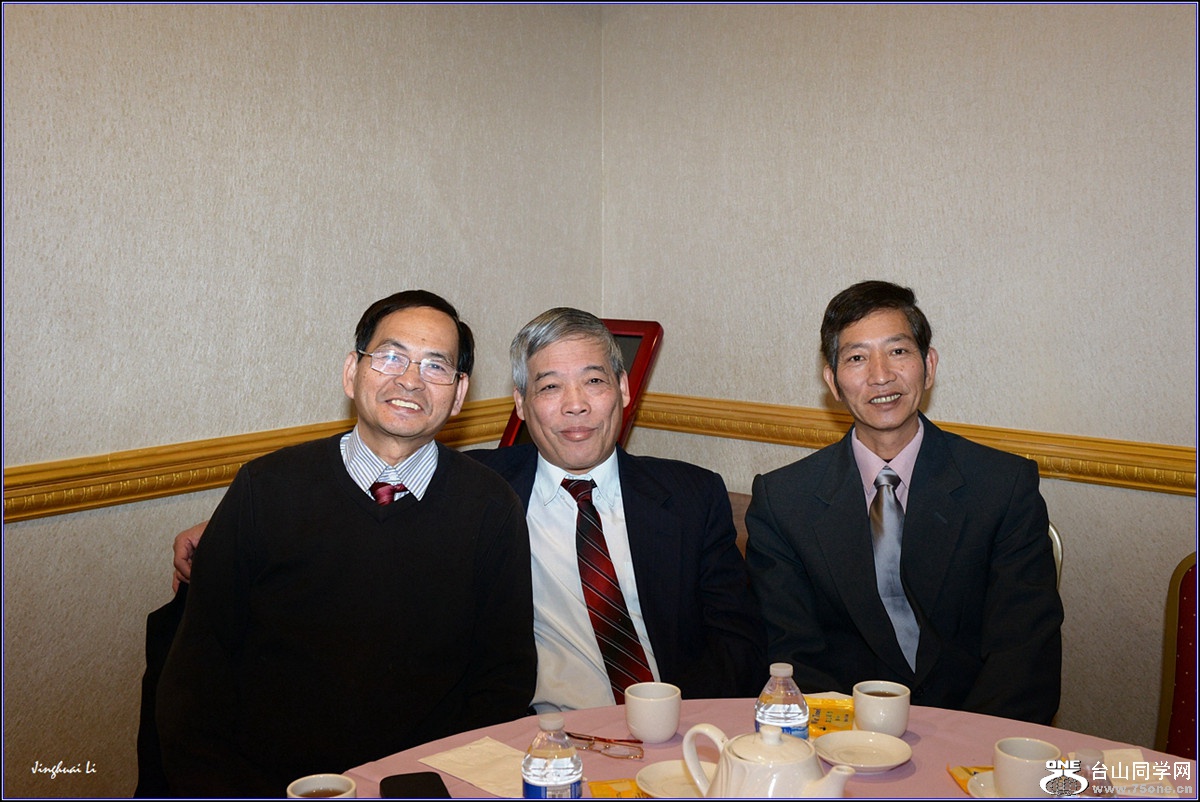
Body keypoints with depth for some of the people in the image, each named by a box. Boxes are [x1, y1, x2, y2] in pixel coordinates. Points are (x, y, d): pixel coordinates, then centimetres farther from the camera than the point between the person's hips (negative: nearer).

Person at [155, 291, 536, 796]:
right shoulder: (266, 488, 2)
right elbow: (199, 666, 5)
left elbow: (505, 674, 5)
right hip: (263, 783, 0)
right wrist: (212, 788, -8)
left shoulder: (491, 508, 1)